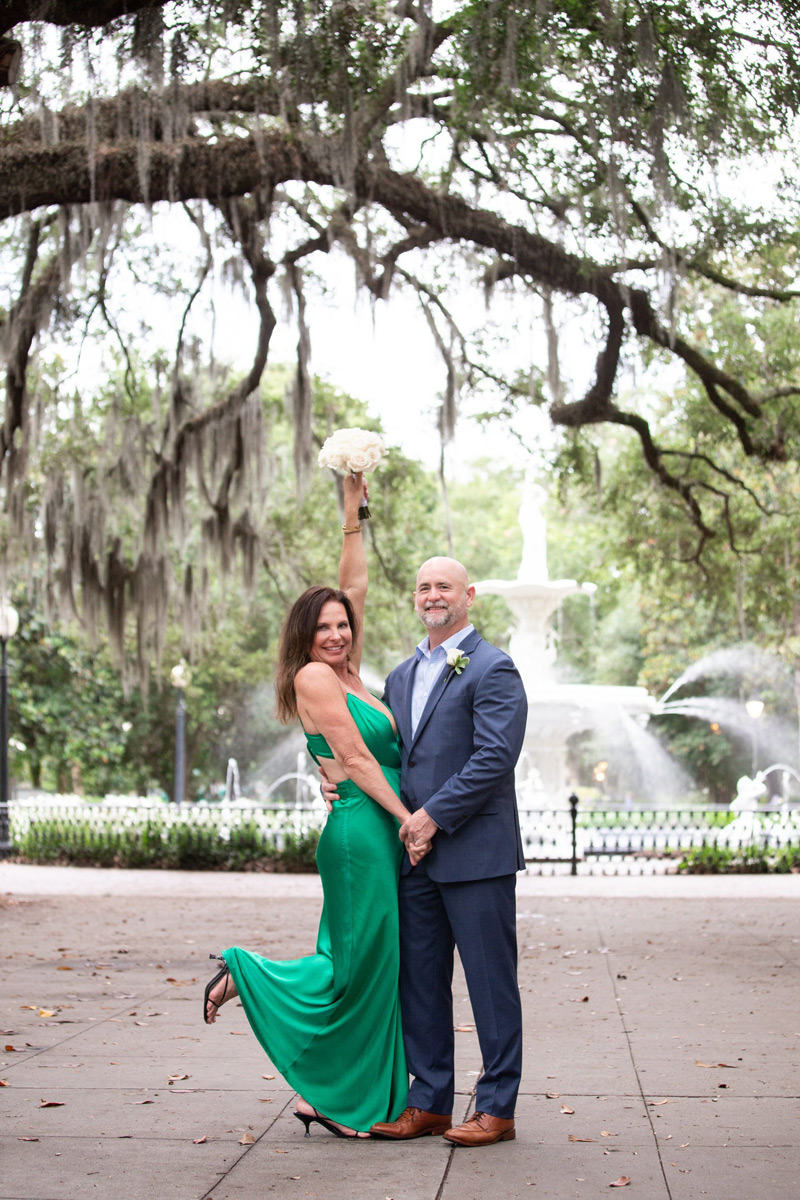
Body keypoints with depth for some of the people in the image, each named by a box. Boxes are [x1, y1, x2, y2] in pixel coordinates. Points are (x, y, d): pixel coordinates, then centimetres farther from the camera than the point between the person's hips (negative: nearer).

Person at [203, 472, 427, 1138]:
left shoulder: (345, 674, 15)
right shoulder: (314, 677, -8)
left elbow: (354, 585, 21)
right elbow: (355, 759, -11)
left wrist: (353, 508, 19)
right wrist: (407, 819, -11)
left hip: (382, 835, 9)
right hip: (361, 831, -9)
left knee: (370, 969, 8)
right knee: (354, 968, -6)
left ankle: (329, 1099, 12)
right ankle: (246, 975, 12)